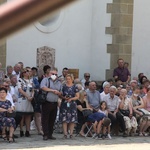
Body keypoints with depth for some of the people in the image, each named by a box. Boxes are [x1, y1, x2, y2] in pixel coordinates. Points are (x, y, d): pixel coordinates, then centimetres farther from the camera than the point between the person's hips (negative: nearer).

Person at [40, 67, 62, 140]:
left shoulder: (59, 82, 18)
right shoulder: (45, 80, 2)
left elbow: (61, 93, 18)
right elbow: (42, 87, -17)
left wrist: (58, 93, -6)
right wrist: (53, 90, -15)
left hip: (54, 103, 5)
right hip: (47, 103, -5)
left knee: (52, 119, 7)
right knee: (45, 119, -4)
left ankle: (50, 134, 14)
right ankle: (45, 134, -1)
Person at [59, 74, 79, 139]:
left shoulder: (75, 87, 5)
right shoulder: (63, 86, 7)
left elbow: (77, 97, 3)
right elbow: (61, 95, 8)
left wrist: (71, 99, -12)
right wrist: (64, 97, -12)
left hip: (72, 105, 0)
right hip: (64, 105, 0)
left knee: (72, 120, -2)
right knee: (64, 119, -5)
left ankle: (71, 133, 4)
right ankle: (65, 134, -2)